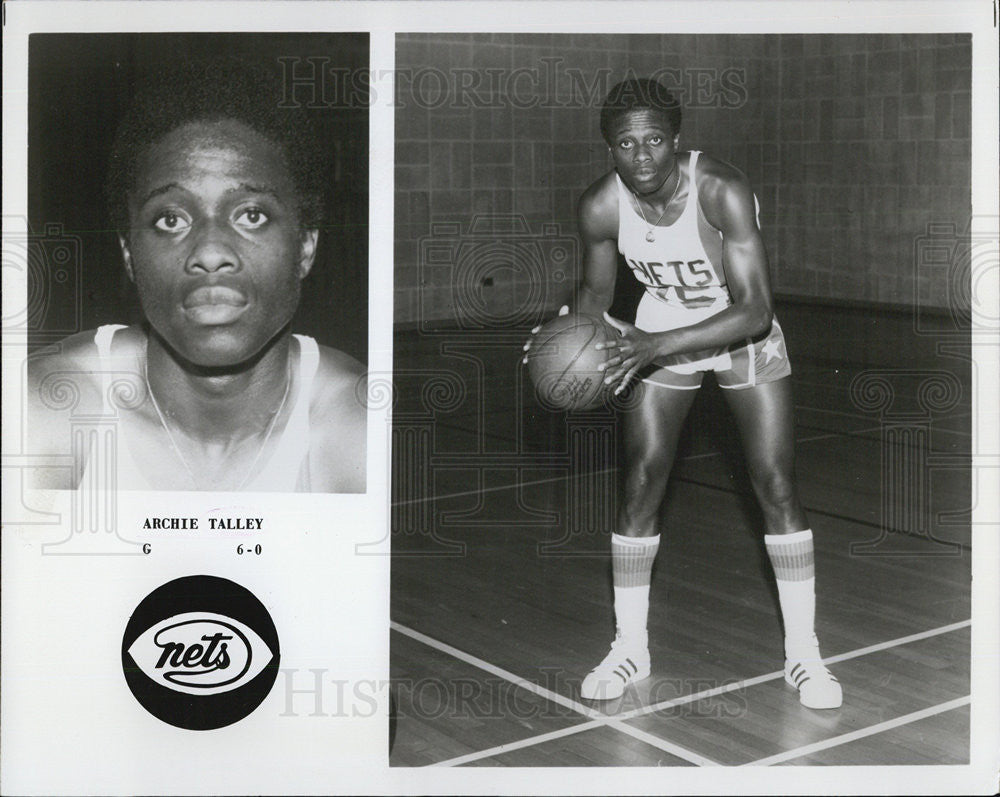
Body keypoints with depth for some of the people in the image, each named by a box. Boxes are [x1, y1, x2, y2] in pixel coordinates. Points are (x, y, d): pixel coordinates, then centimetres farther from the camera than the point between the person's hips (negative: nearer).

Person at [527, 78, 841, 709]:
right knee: (641, 484, -2)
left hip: (743, 334, -2)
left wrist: (658, 344, -42)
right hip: (658, 337, 3)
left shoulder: (723, 192, -32)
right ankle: (630, 648, 14)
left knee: (776, 485, -6)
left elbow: (755, 310, -35)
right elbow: (598, 290, 0)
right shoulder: (600, 208, -20)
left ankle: (804, 653, 7)